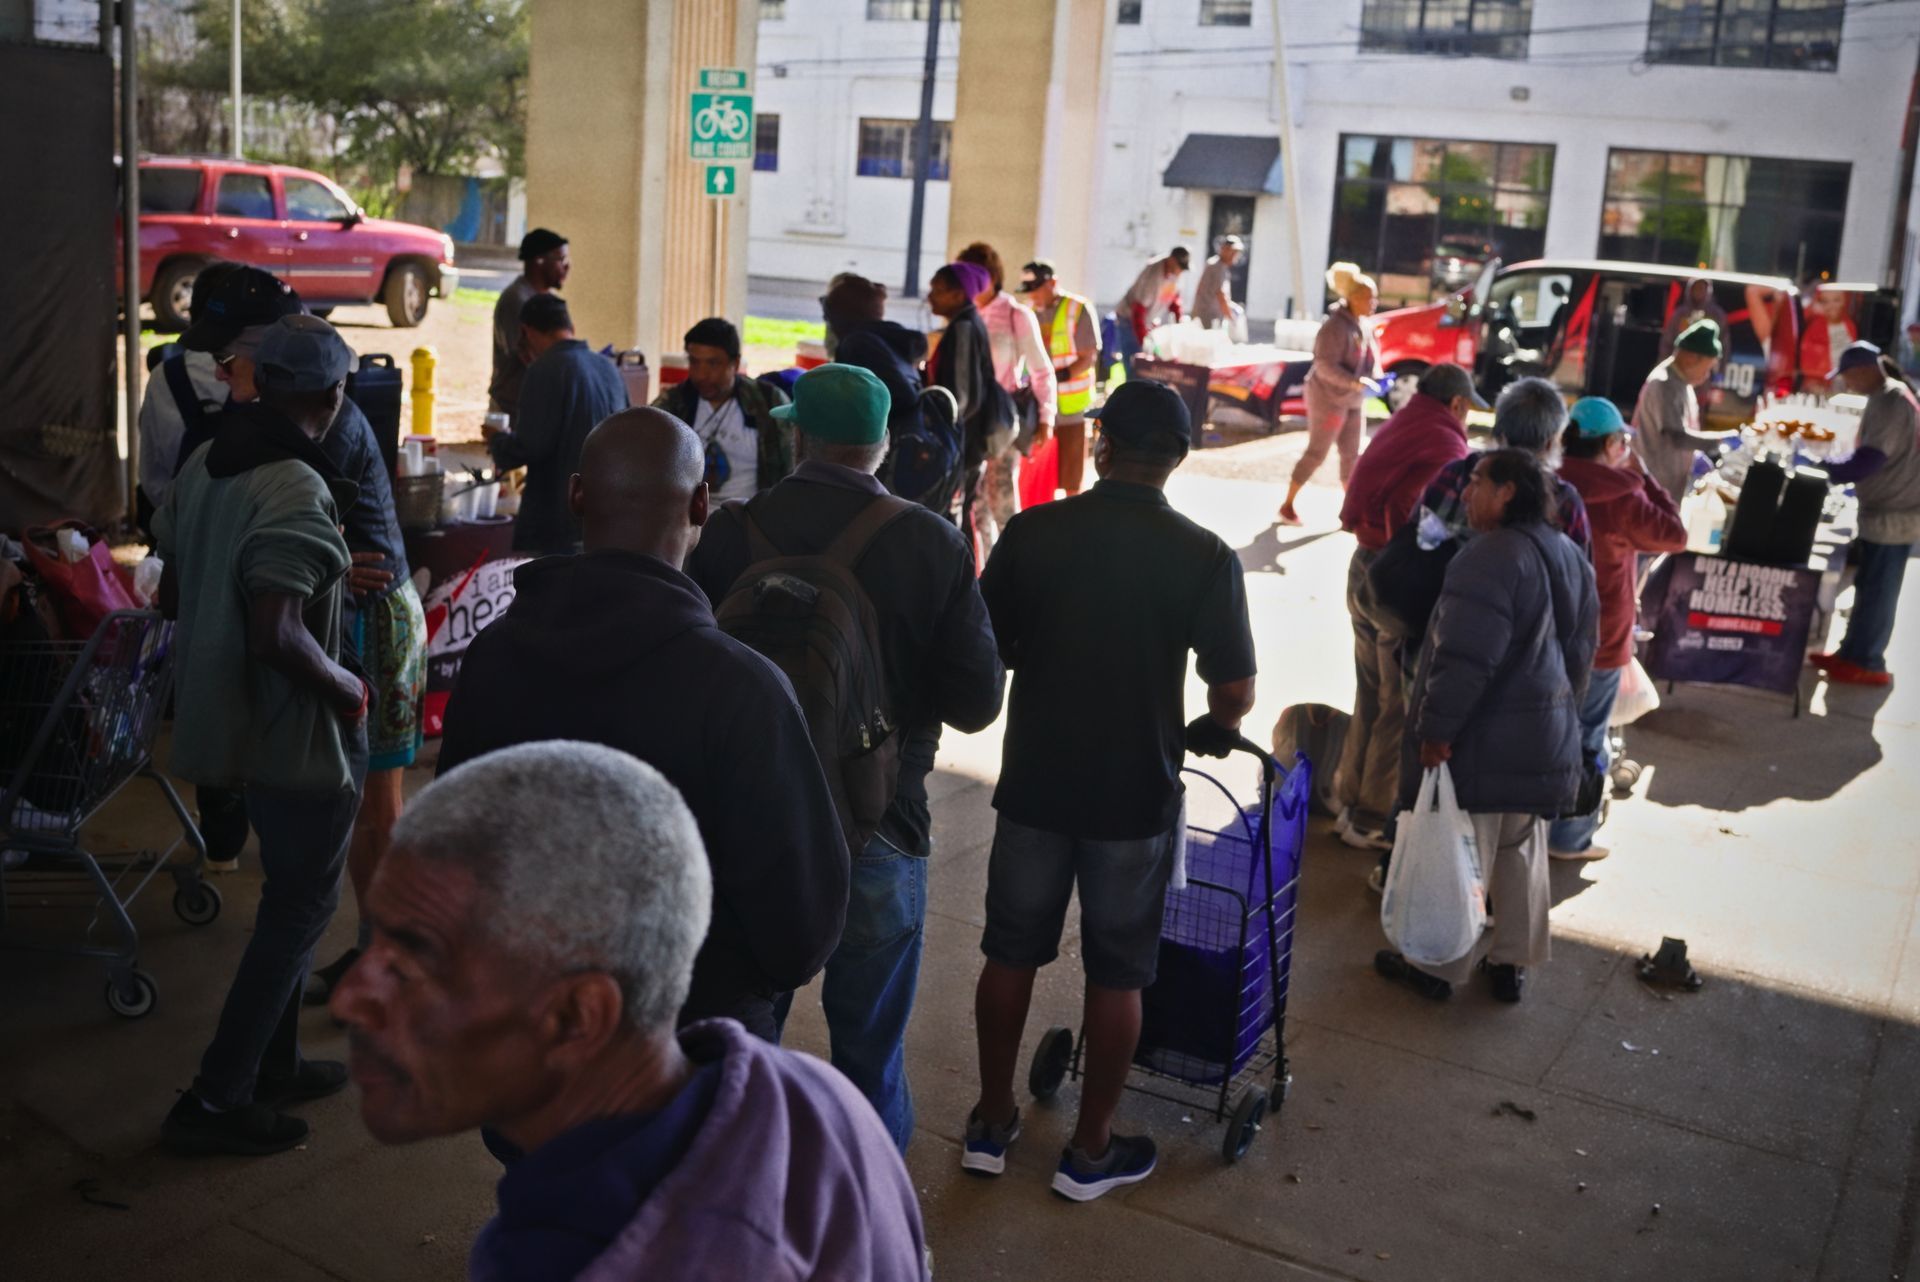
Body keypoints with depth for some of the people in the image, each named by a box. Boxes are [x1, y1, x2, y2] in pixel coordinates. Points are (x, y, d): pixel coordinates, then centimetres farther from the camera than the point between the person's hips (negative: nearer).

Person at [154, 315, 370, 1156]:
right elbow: (278, 635, -31)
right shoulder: (296, 491, -24)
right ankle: (214, 1101, 10)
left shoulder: (204, 464, 4)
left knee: (291, 895, 22)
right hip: (295, 732, -9)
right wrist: (348, 689, -15)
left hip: (229, 716, 9)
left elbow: (172, 593, 13)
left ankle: (272, 1065, 33)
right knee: (302, 906, 4)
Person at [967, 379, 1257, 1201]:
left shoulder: (1031, 533, -7)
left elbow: (985, 650, 0)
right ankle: (1090, 1150, 25)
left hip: (1034, 779, 2)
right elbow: (1234, 692, -11)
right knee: (1116, 972, 12)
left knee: (1011, 953, 17)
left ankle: (991, 1123, 31)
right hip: (1136, 792, -1)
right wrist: (1210, 731, 11)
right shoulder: (1203, 556, -11)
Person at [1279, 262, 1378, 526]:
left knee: (1352, 454, 9)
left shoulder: (1362, 325, 6)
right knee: (1317, 453, -2)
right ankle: (1287, 506, 8)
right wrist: (1354, 382, -39)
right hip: (1328, 398, -8)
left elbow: (1370, 360, 15)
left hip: (1354, 401, 8)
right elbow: (1325, 366, -28)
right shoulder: (1335, 327, -21)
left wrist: (1374, 376, -6)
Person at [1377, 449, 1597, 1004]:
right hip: (1548, 740, 9)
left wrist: (1437, 730, -20)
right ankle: (1512, 963, 29)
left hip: (1483, 744, -9)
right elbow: (1581, 651, 17)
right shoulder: (1571, 559, 9)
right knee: (1521, 855, 18)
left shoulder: (1492, 557, -21)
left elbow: (1464, 657, -26)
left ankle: (1439, 967, 16)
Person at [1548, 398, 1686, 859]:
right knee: (1585, 740, 7)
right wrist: (1642, 478, -3)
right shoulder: (1621, 497, -19)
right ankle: (1570, 838, 16)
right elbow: (1675, 535, -7)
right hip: (1598, 641, -5)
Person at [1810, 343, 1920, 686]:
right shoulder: (1885, 397, 12)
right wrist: (1831, 469, 11)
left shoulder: (1890, 402, -20)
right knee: (1870, 588, 15)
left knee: (1877, 591, -1)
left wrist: (1824, 473, -17)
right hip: (1886, 510, 10)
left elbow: (1870, 459, -26)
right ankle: (1853, 653, 23)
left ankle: (1867, 664, 7)